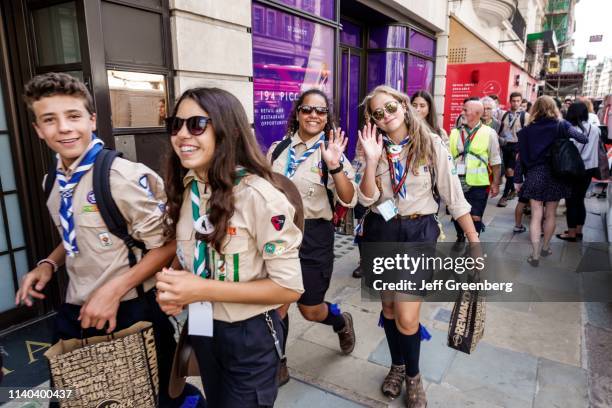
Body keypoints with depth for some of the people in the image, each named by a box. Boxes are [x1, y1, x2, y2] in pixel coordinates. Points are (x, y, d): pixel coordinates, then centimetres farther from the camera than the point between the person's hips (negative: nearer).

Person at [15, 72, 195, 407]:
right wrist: (49, 264, 1)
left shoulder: (126, 177, -22)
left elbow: (168, 246, -17)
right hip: (74, 314, 7)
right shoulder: (56, 181, 2)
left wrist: (114, 290, -21)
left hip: (130, 314, -7)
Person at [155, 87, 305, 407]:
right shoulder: (184, 188, -3)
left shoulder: (258, 195, -26)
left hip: (249, 335, -6)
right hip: (200, 328, 7)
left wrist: (203, 289, -27)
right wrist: (171, 285, -11)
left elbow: (289, 286, -23)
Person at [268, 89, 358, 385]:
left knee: (310, 310, 9)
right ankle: (277, 365, 33)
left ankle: (341, 321, 45)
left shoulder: (332, 152, -6)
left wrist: (334, 165, -27)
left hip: (313, 235, -3)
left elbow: (349, 200, -14)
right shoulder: (278, 149, 4)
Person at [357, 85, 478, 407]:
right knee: (389, 307, 16)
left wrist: (475, 241, -3)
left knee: (407, 317, -7)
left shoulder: (432, 145, -6)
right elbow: (366, 199, -9)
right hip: (380, 232, 3)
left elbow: (454, 196, -4)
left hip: (419, 232, -3)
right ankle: (397, 365, 41)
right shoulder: (375, 148, 1)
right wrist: (371, 160, -22)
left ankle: (413, 376, 23)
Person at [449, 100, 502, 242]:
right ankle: (460, 239, 40)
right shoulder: (455, 132, 4)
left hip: (478, 183, -3)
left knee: (475, 217, 3)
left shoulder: (489, 133, -4)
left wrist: (495, 183, 0)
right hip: (457, 182, 3)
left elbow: (495, 161, 1)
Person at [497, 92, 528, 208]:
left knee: (510, 170, -10)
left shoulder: (525, 115, -3)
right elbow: (500, 130, 14)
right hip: (504, 145, 4)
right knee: (507, 171, 13)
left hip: (516, 146, -4)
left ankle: (504, 196, -1)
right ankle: (512, 190, 33)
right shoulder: (505, 114, 9)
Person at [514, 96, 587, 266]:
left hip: (535, 175, 0)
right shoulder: (561, 125, -3)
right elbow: (583, 139, 1)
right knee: (551, 214, 15)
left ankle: (535, 255, 0)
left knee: (536, 215, 2)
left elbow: (521, 156, -2)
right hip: (556, 175, 0)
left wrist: (519, 179, 5)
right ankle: (545, 247, 30)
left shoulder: (527, 130, -2)